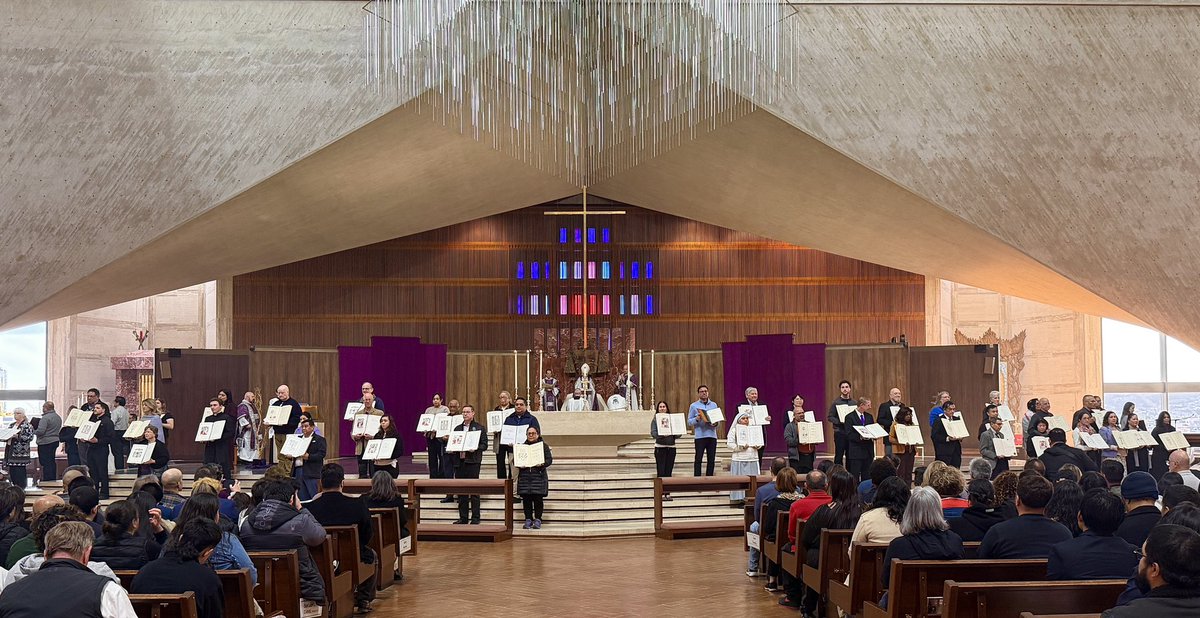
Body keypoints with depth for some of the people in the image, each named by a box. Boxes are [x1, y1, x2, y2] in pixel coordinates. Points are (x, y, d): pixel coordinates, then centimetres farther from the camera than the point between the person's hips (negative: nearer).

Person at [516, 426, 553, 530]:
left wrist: (542, 464, -18)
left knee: (538, 499, -4)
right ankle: (528, 520, 10)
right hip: (525, 476, 2)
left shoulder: (543, 446, 6)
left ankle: (537, 520, 5)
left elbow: (549, 459, 1)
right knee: (526, 499, 1)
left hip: (538, 475, -2)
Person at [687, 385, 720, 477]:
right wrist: (697, 419, -17)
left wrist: (715, 423, -8)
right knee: (698, 459, -6)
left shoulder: (714, 405, 15)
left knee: (711, 459, 4)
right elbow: (689, 422, 2)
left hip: (712, 435, 3)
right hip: (700, 436, -3)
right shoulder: (694, 406, 5)